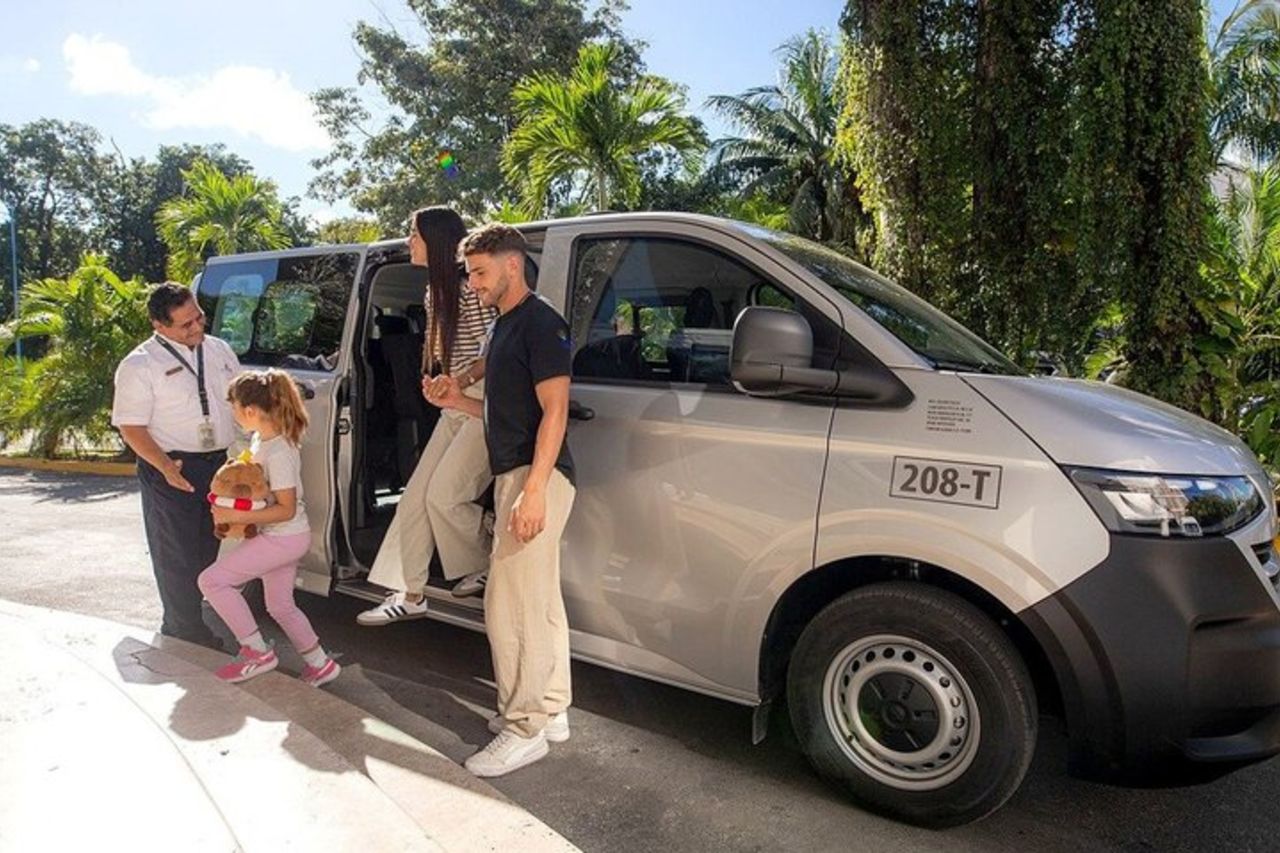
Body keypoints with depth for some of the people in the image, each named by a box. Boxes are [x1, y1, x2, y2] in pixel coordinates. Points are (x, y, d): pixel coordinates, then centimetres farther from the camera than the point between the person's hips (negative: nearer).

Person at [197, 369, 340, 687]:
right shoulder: (260, 439, 4)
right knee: (280, 605, 19)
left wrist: (236, 517, -26)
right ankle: (320, 664, 30)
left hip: (283, 538, -10)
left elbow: (286, 509, -25)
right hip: (280, 537, 10)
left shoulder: (278, 453, -25)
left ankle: (257, 652, 0)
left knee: (211, 580, -9)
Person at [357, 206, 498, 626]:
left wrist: (460, 381, -27)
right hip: (455, 405, 10)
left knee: (443, 494, -11)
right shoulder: (434, 291, 14)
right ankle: (409, 593, 14)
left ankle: (488, 567, 13)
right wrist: (431, 376, 10)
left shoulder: (469, 289, -16)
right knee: (417, 493, 6)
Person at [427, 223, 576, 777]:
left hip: (536, 476, -10)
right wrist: (458, 402, 8)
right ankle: (550, 710, 25)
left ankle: (524, 728, 3)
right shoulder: (505, 326, 19)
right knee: (540, 602, 14)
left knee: (510, 604, -8)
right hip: (514, 475, 10)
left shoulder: (540, 324, -11)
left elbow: (554, 410, -18)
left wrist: (533, 489, -24)